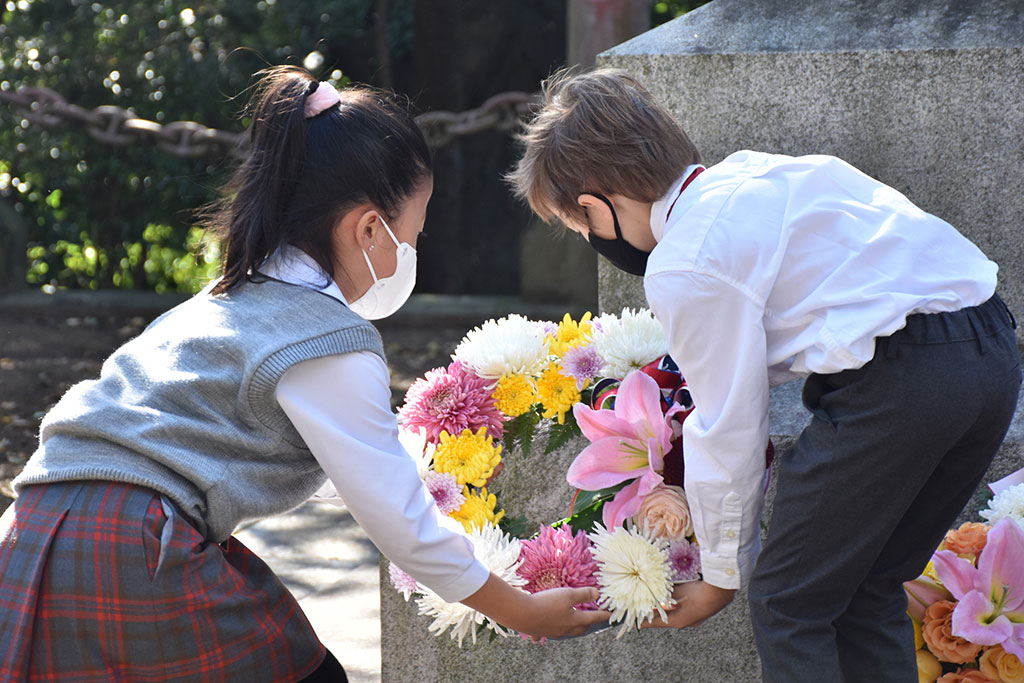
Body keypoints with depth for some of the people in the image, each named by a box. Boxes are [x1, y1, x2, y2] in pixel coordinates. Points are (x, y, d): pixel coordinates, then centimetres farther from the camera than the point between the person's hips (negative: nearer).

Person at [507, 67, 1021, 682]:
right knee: (867, 589, 19)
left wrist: (723, 577, 12)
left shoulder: (684, 266, -7)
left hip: (903, 376, -9)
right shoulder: (754, 171, 18)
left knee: (786, 603, 3)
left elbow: (729, 434, -1)